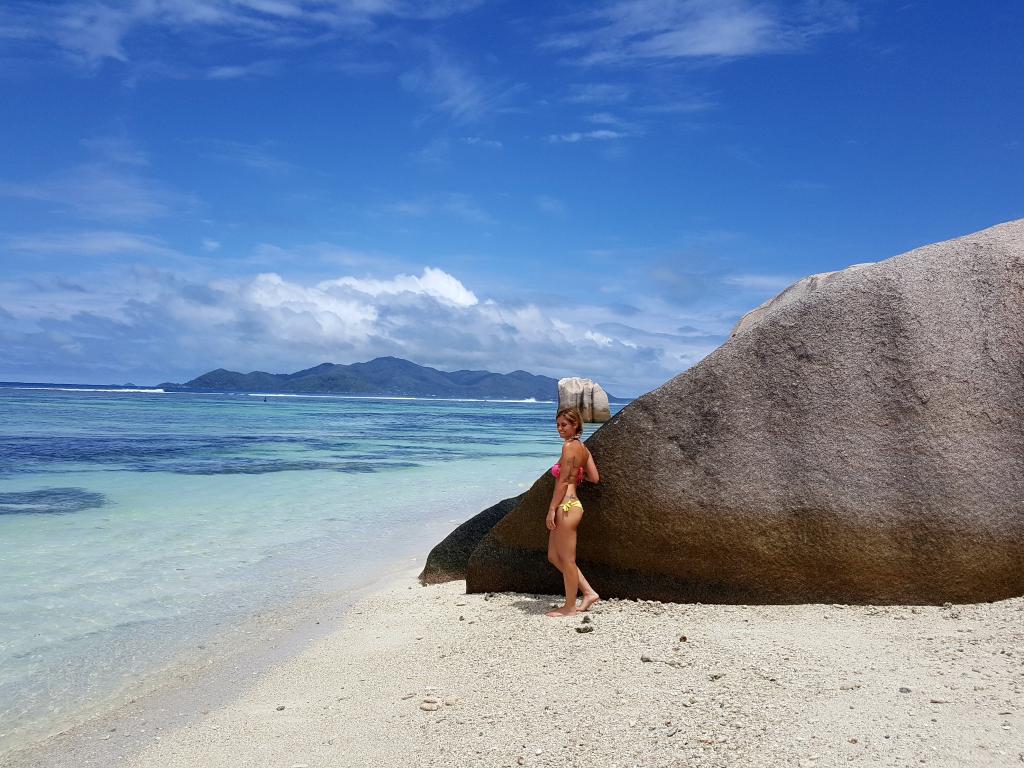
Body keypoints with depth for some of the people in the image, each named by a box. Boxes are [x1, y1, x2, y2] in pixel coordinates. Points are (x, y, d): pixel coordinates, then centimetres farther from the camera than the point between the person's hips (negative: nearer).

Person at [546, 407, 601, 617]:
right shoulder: (582, 447, 13)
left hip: (566, 507, -10)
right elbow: (594, 478, 10)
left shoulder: (569, 446, -13)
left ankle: (569, 608, 13)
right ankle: (588, 592, 21)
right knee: (554, 556, 18)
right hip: (570, 506, 10)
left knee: (567, 560, 1)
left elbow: (563, 481, -16)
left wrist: (552, 509, -13)